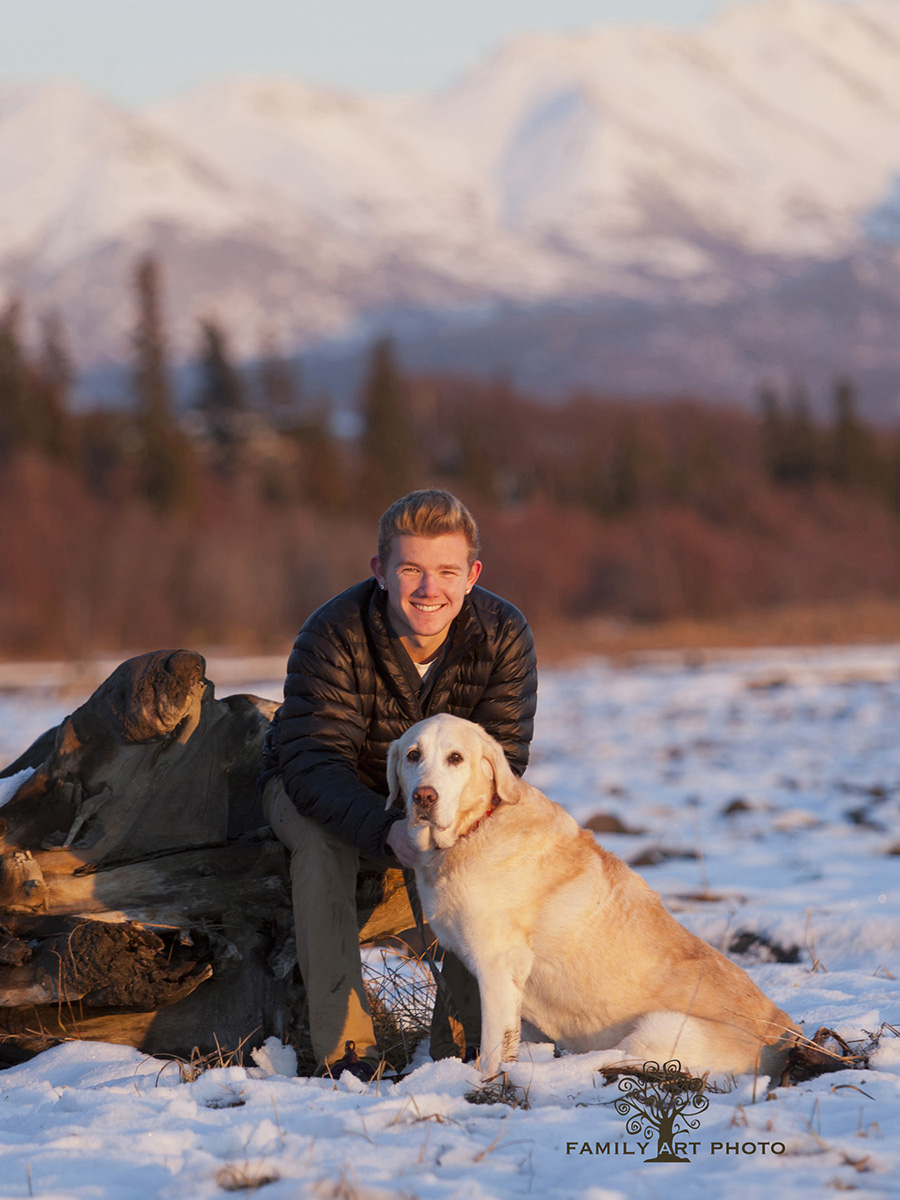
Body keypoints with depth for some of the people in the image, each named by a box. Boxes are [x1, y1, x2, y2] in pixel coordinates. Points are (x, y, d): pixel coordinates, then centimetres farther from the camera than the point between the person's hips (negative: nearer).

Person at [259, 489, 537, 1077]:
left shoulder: (504, 635, -20)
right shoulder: (332, 636, -28)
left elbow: (501, 758, -22)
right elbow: (314, 763, -33)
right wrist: (387, 830, -52)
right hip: (318, 791, -2)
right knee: (320, 839, -35)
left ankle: (464, 1031, -13)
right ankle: (345, 1045, -32)